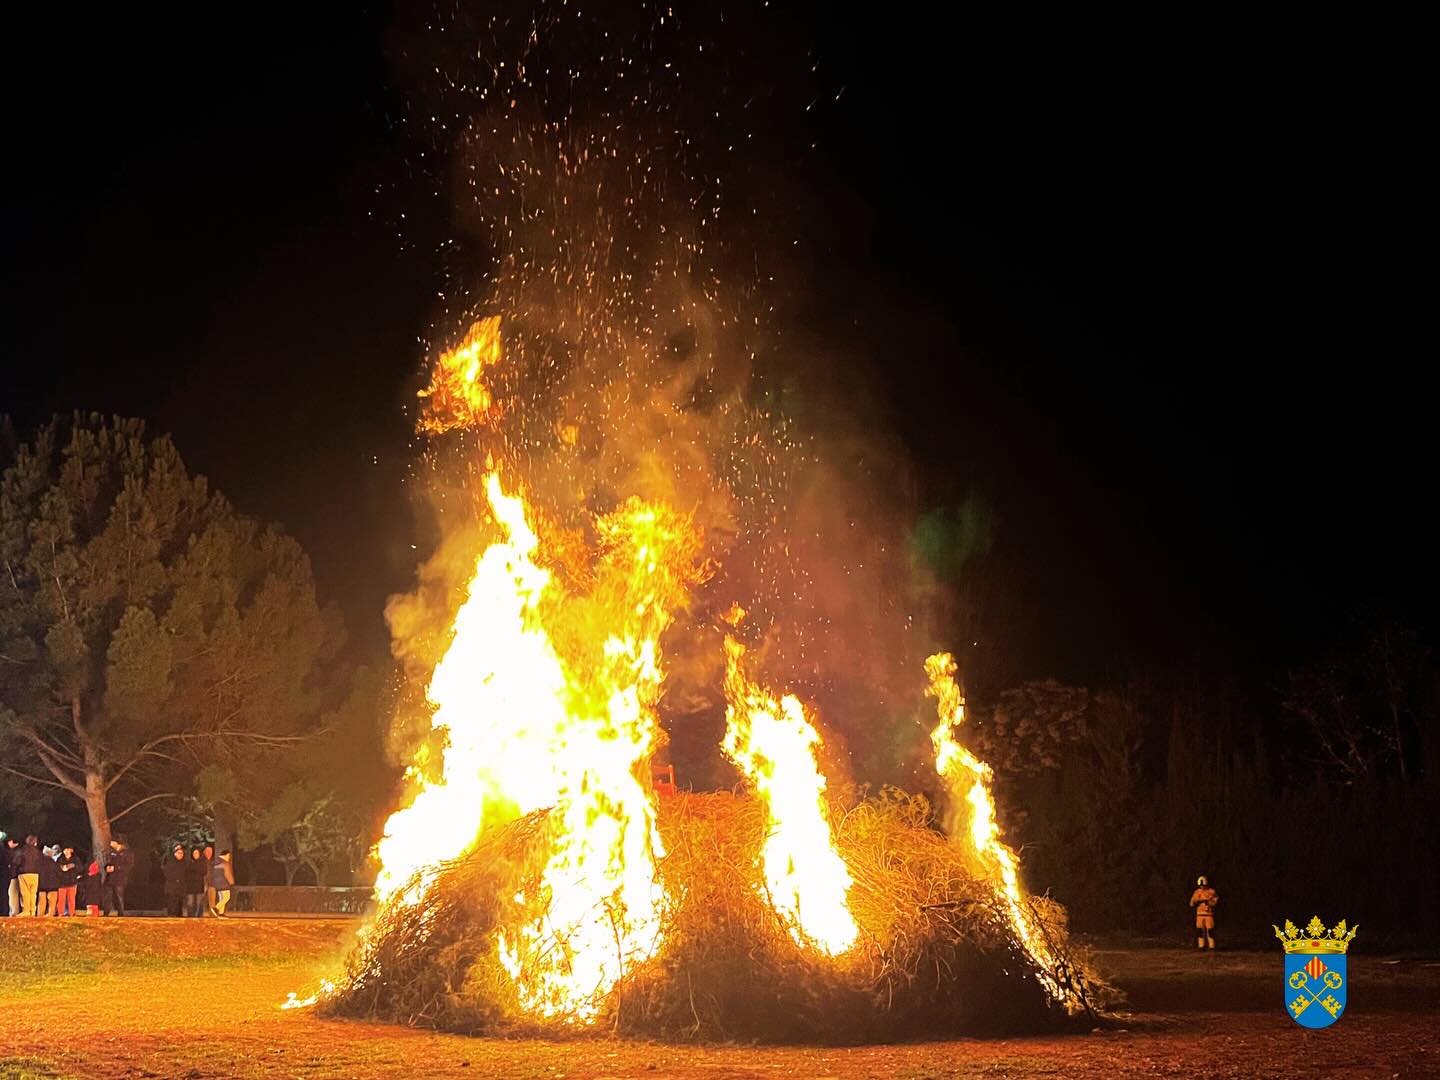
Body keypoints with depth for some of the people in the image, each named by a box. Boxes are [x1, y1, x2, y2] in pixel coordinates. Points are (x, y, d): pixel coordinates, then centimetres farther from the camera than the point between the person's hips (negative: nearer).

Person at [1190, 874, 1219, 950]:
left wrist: (1207, 902, -25)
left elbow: (1216, 902, -10)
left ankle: (1211, 946, -2)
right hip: (1199, 914, 3)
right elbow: (1191, 904, 4)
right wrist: (1196, 902, -17)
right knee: (1200, 931, 2)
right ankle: (1201, 946, 8)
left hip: (1209, 914, -3)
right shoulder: (1197, 892, 6)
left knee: (1210, 931, -6)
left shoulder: (1212, 892, -4)